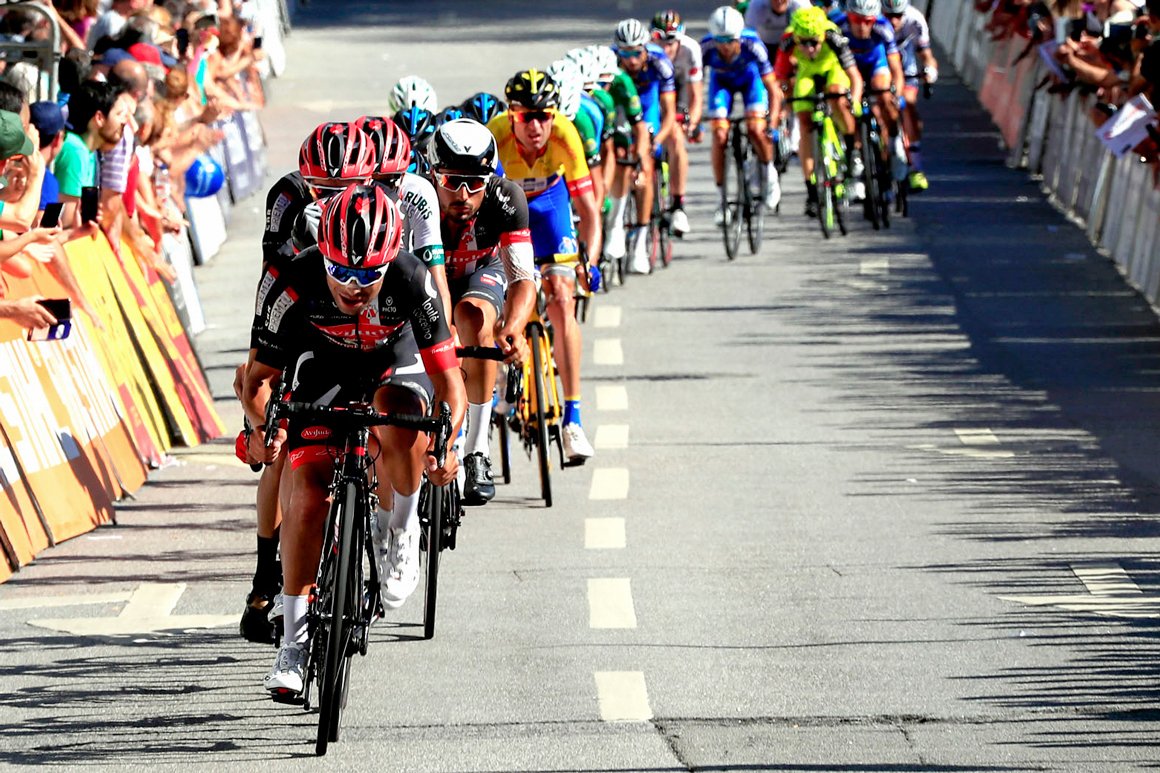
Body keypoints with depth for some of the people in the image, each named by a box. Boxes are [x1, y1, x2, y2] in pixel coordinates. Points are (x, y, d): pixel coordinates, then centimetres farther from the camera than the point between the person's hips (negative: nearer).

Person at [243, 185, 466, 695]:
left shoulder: (410, 280, -32)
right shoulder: (293, 283, -30)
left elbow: (447, 376, -29)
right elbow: (259, 377, -21)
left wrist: (447, 442, -47)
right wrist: (262, 427, -41)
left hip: (395, 371, -1)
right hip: (324, 376, 1)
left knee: (398, 418, -36)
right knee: (308, 496, -17)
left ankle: (399, 529, -8)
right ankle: (295, 642, -4)